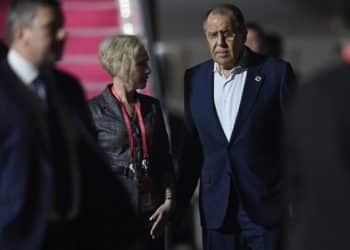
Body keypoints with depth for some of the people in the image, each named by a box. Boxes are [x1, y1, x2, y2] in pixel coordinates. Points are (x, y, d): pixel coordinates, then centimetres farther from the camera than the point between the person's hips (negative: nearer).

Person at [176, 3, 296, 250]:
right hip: (216, 208, 3)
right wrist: (179, 202, 10)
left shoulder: (276, 72, -3)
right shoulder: (194, 78, 7)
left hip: (265, 205, -3)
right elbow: (191, 146, 11)